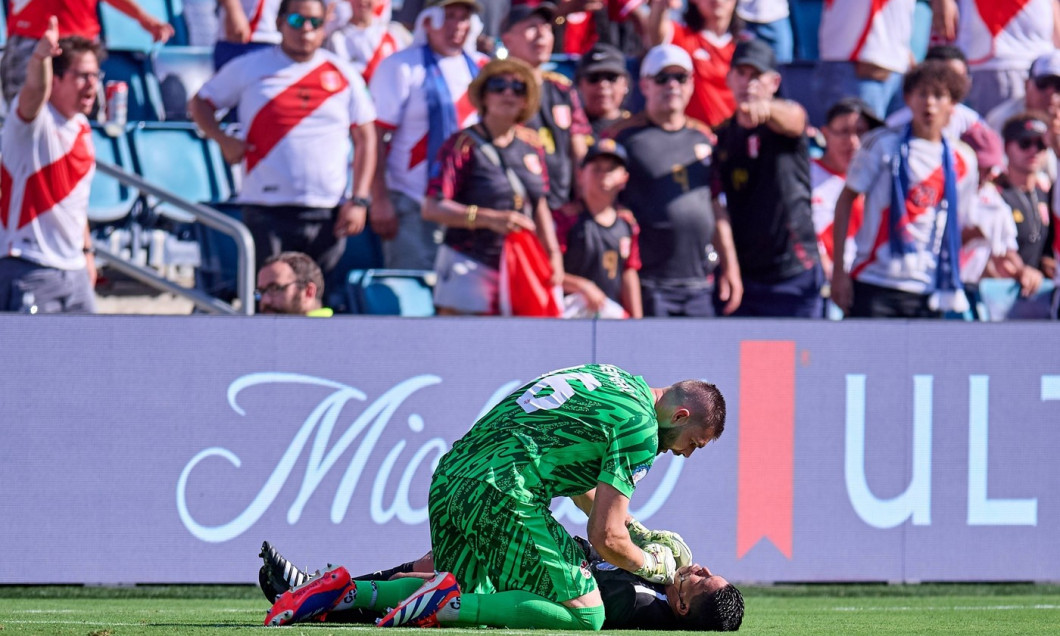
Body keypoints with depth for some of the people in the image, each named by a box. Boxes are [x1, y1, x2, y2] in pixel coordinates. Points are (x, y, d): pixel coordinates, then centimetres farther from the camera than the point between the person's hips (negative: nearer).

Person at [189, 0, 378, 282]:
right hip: (267, 212, -2)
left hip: (329, 214, 2)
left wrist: (358, 200, 0)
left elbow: (365, 138, 10)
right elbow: (200, 104, 15)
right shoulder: (250, 68, 7)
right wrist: (222, 139, -6)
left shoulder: (343, 75, 10)